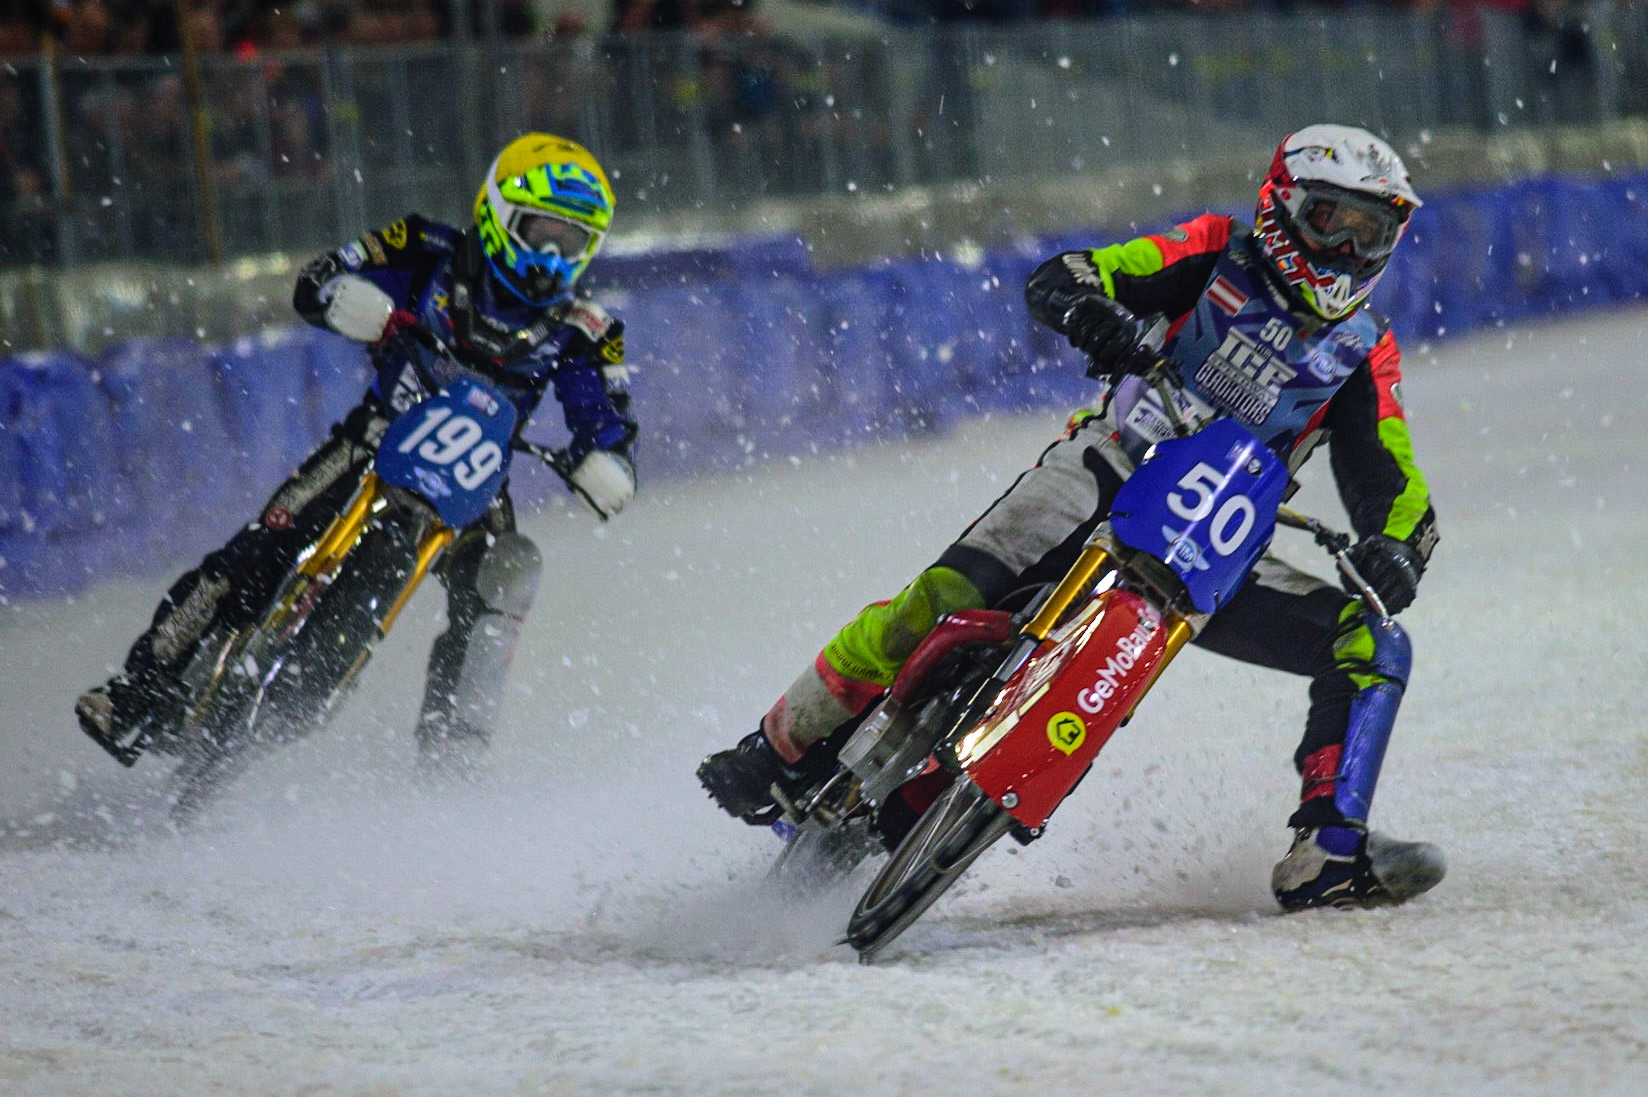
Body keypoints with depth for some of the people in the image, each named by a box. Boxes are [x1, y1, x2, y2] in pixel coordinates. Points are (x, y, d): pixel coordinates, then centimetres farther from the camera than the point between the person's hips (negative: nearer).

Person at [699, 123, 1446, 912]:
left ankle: (1326, 858, -18)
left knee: (1372, 645, -13)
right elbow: (1054, 282, -4)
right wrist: (1096, 316, -28)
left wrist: (1394, 549, -21)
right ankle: (787, 745, -10)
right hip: (1110, 469, -3)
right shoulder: (1220, 255, 4)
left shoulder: (1364, 352, 10)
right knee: (946, 595, -25)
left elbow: (1390, 484, 3)